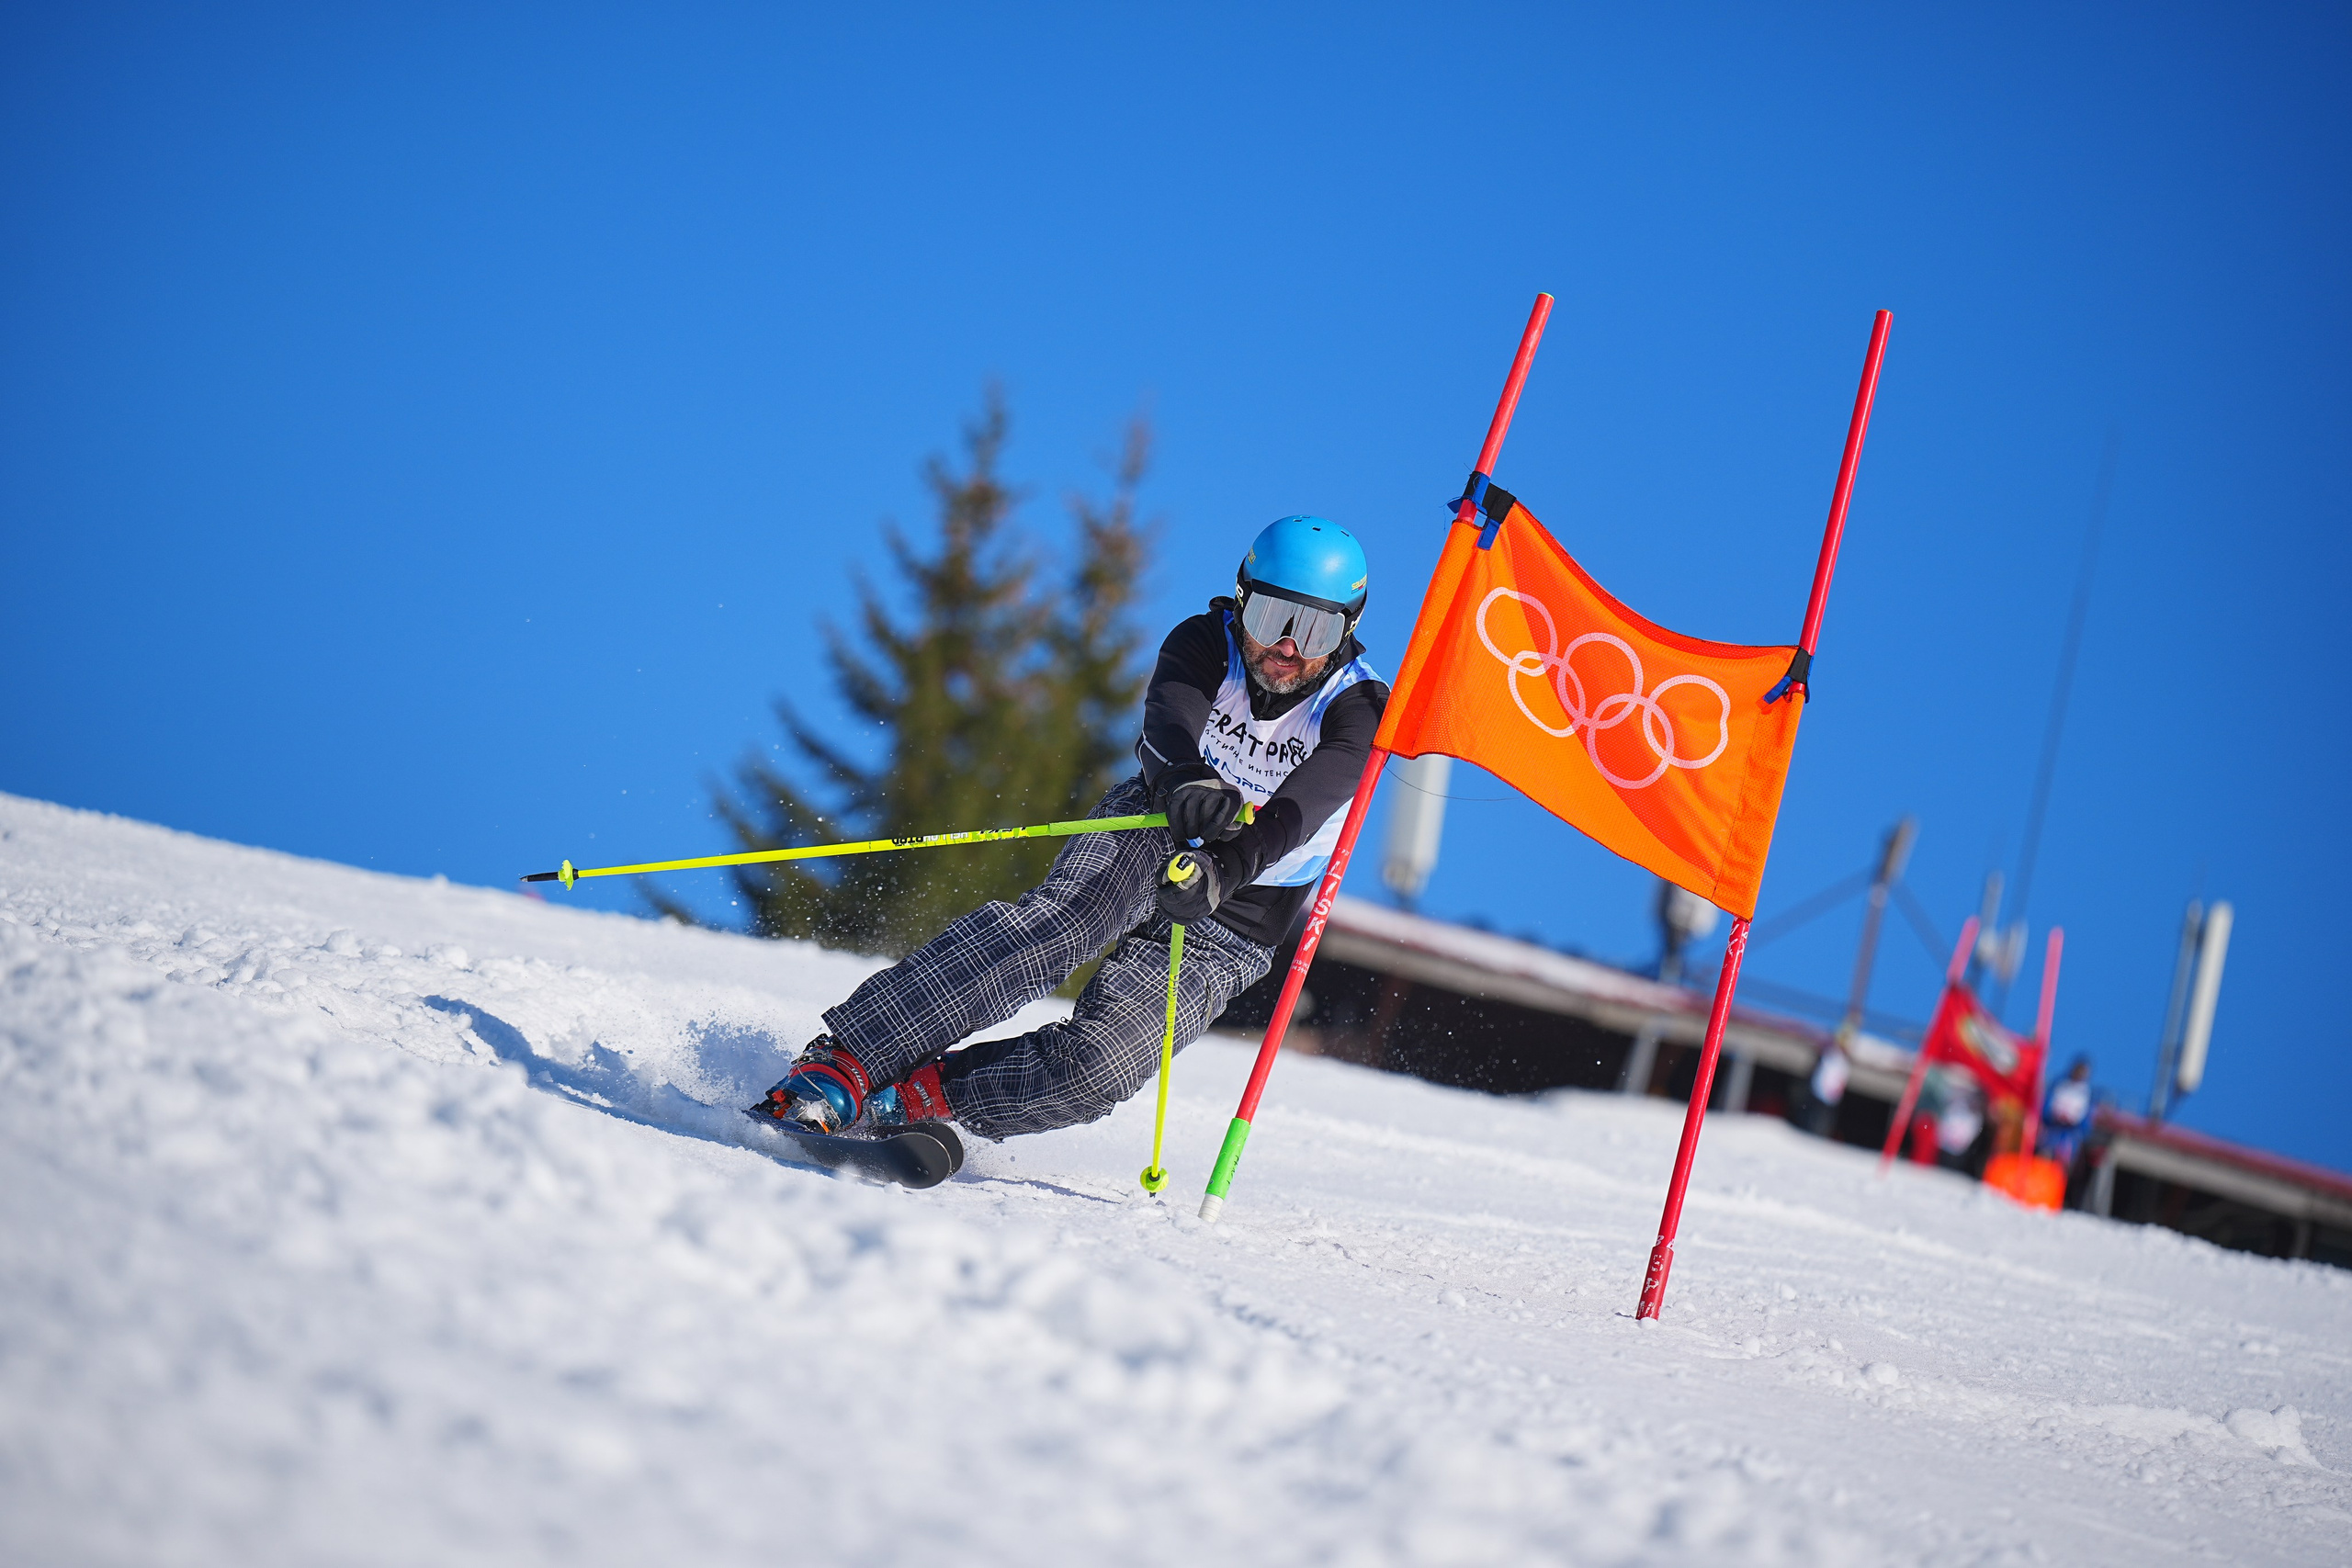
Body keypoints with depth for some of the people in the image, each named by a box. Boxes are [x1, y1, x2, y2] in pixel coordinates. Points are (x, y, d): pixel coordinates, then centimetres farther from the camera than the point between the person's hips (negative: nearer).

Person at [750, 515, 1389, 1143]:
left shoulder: (1360, 710, -13)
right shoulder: (1204, 645, -7)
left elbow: (1294, 814, -30)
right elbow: (1167, 730, -28)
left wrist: (1223, 872, -50)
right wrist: (1189, 785, -52)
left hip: (1228, 929, 0)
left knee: (1097, 1066, -26)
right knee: (1065, 915, -35)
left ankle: (902, 1101, -14)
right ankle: (838, 1066, -40)